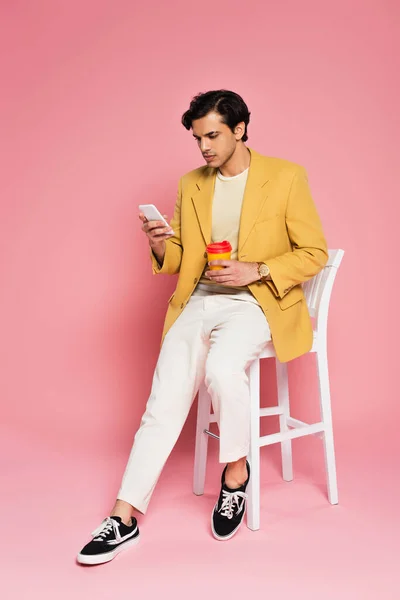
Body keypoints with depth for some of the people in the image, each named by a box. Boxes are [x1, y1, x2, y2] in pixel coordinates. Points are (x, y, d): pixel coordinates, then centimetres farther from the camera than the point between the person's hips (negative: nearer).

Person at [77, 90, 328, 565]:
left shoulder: (286, 177, -1)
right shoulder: (191, 184, 12)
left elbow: (314, 253, -1)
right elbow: (176, 261, 16)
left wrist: (257, 270, -15)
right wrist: (159, 245, -8)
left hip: (259, 302, -3)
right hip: (200, 301, 4)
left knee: (221, 366, -33)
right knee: (164, 398, -14)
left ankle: (235, 470, -6)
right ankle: (125, 516, -7)